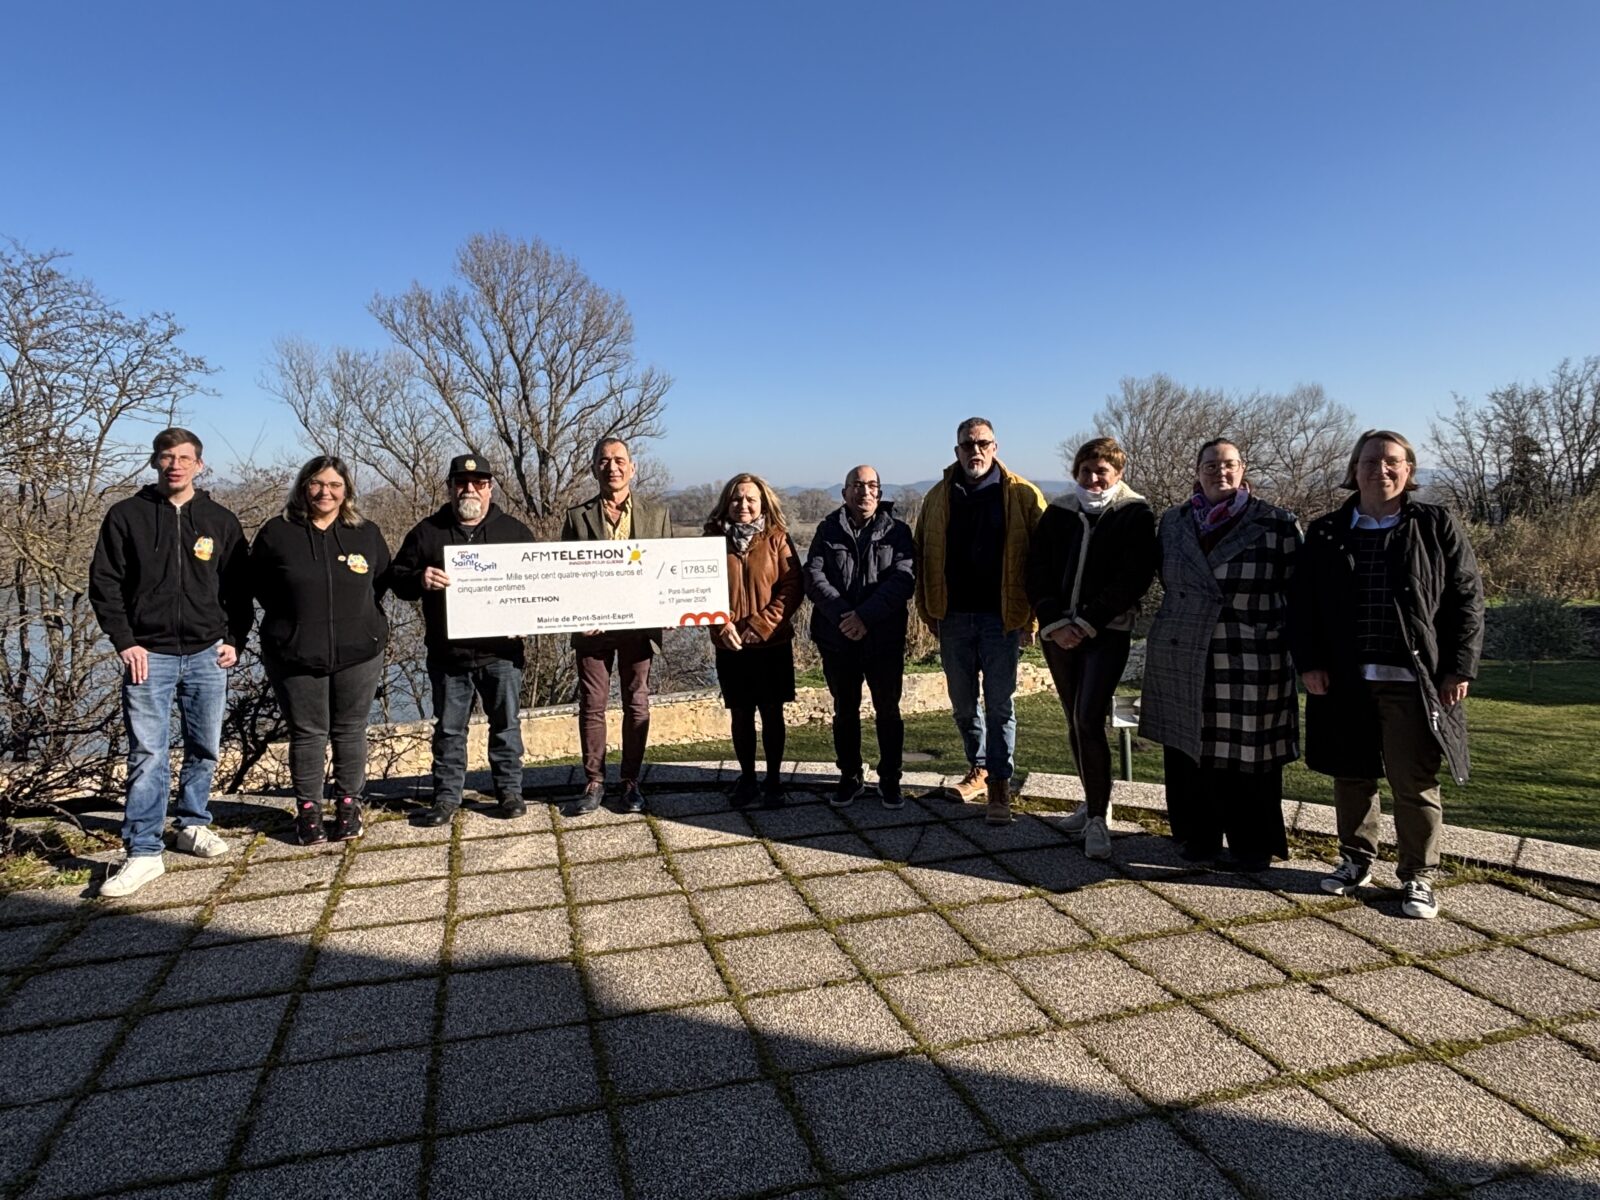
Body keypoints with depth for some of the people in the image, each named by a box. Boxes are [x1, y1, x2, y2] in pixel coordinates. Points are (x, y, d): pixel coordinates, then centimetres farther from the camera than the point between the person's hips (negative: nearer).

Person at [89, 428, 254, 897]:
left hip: (207, 655, 2)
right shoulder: (127, 516, 2)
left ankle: (194, 825, 28)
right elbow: (104, 583, 1)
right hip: (148, 655, -2)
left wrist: (235, 640, 1)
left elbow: (238, 589, 10)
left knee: (205, 748, 10)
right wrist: (124, 642, -7)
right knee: (147, 756, -5)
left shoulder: (222, 521, 7)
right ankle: (143, 853, -1)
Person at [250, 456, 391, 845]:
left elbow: (383, 580, 14)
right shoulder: (277, 532, 0)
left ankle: (349, 805, 21)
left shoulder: (367, 533, 4)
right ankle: (308, 809, 19)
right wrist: (291, 617, 5)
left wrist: (358, 616, 5)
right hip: (294, 655, -1)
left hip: (358, 653, 1)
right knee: (307, 733, 6)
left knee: (350, 732, 9)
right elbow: (256, 583, 9)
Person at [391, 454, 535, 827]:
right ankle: (447, 796, 21)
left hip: (501, 652, 0)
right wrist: (419, 579, -17)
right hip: (447, 653, 1)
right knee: (448, 729, 10)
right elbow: (396, 577, 6)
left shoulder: (514, 530, 5)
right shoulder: (427, 531, 5)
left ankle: (509, 789, 22)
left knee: (506, 724, 9)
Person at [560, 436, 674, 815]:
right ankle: (594, 783, 17)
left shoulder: (656, 514, 6)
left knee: (636, 704, 7)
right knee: (591, 705, 5)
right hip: (593, 627, 0)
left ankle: (632, 782, 19)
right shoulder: (577, 516, 5)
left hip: (639, 625, 0)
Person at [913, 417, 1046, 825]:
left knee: (999, 706, 1)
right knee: (963, 704, 14)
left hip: (1001, 618, -4)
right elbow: (923, 556, 11)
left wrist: (1031, 615, -9)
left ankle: (1000, 787, 8)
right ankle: (979, 768, 32)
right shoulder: (938, 497, 7)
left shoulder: (1022, 496, -3)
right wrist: (929, 611, 6)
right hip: (953, 617, 4)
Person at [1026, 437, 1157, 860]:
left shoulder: (1135, 514, -2)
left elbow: (1134, 578, -9)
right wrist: (1054, 622, -8)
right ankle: (1093, 802, 26)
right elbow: (1037, 569, 5)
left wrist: (1087, 623, -15)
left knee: (1089, 720, -15)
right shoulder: (1057, 512, 9)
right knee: (1075, 721, 10)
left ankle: (1098, 819, -4)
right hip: (1058, 631, 5)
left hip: (1107, 633, -4)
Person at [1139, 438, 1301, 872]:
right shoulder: (1173, 521, 10)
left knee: (1248, 754, 3)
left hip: (1251, 661, -3)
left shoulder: (1275, 523, -1)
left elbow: (1297, 588, 2)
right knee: (1189, 750, 8)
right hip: (1183, 657, 3)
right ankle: (1198, 836, 23)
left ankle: (1253, 846, 18)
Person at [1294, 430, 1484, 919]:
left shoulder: (1437, 526, 3)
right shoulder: (1326, 532, 8)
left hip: (1412, 681, -2)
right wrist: (1309, 662, -1)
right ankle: (1356, 860, 28)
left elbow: (1467, 598, 2)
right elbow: (1305, 603, 8)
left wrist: (1459, 668, -4)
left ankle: (1418, 876, 17)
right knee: (1351, 776, 12)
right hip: (1345, 681, 2)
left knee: (1415, 782, 3)